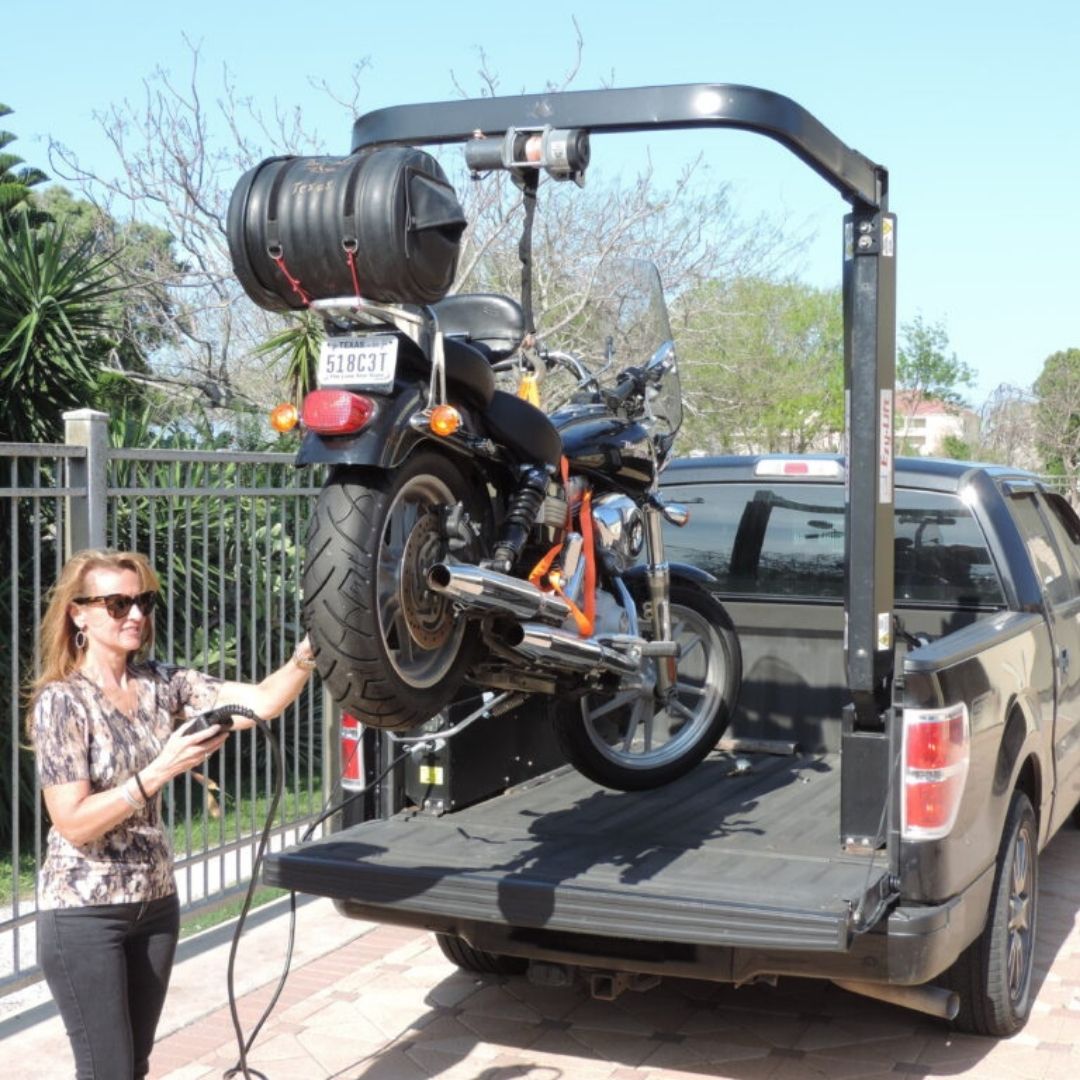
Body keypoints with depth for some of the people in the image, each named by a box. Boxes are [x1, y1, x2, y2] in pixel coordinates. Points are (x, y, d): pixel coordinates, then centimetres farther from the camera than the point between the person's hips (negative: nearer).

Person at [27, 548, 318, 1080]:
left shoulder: (162, 683, 1)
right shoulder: (61, 700, -14)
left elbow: (260, 702, -11)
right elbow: (73, 822, -19)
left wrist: (308, 652, -28)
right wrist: (161, 771, -26)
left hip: (155, 902, 6)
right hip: (84, 911, -6)